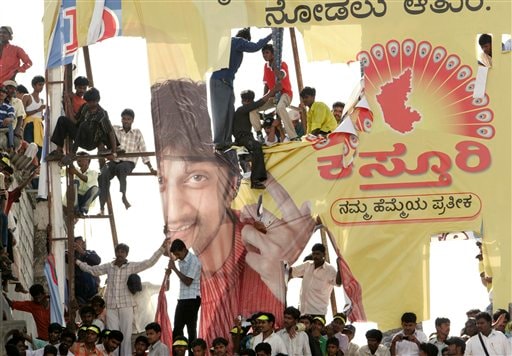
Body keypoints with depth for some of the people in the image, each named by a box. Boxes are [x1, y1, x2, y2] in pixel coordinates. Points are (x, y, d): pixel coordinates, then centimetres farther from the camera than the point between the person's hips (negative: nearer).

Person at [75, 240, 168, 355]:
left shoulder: (132, 267, 1)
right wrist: (77, 261, 17)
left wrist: (162, 248, -12)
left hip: (126, 306, -2)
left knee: (126, 335, -1)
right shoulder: (108, 267, 8)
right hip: (111, 307, 2)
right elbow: (91, 270, 18)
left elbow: (150, 262, -5)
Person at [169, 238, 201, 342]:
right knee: (177, 329, 7)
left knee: (191, 329, -6)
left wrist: (174, 268, -14)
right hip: (182, 298, 9)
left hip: (192, 299, -9)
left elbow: (188, 281, -17)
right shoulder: (181, 261, 13)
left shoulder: (193, 261, -12)